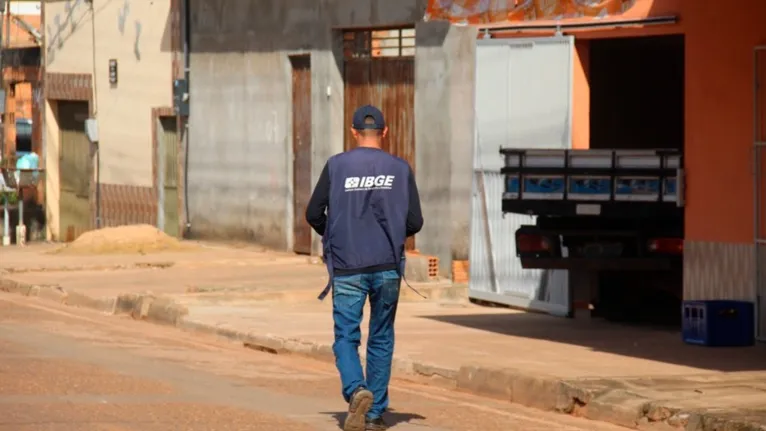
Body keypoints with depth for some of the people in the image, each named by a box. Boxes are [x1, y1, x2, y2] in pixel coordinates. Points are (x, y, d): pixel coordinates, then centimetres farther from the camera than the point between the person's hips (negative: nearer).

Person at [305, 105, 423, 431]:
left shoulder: (337, 166, -2)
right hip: (387, 267, 2)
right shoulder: (400, 169, 1)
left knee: (346, 337, 2)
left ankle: (356, 390, -25)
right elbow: (415, 222, 0)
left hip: (347, 269, -2)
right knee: (381, 340, 13)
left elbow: (313, 214, -1)